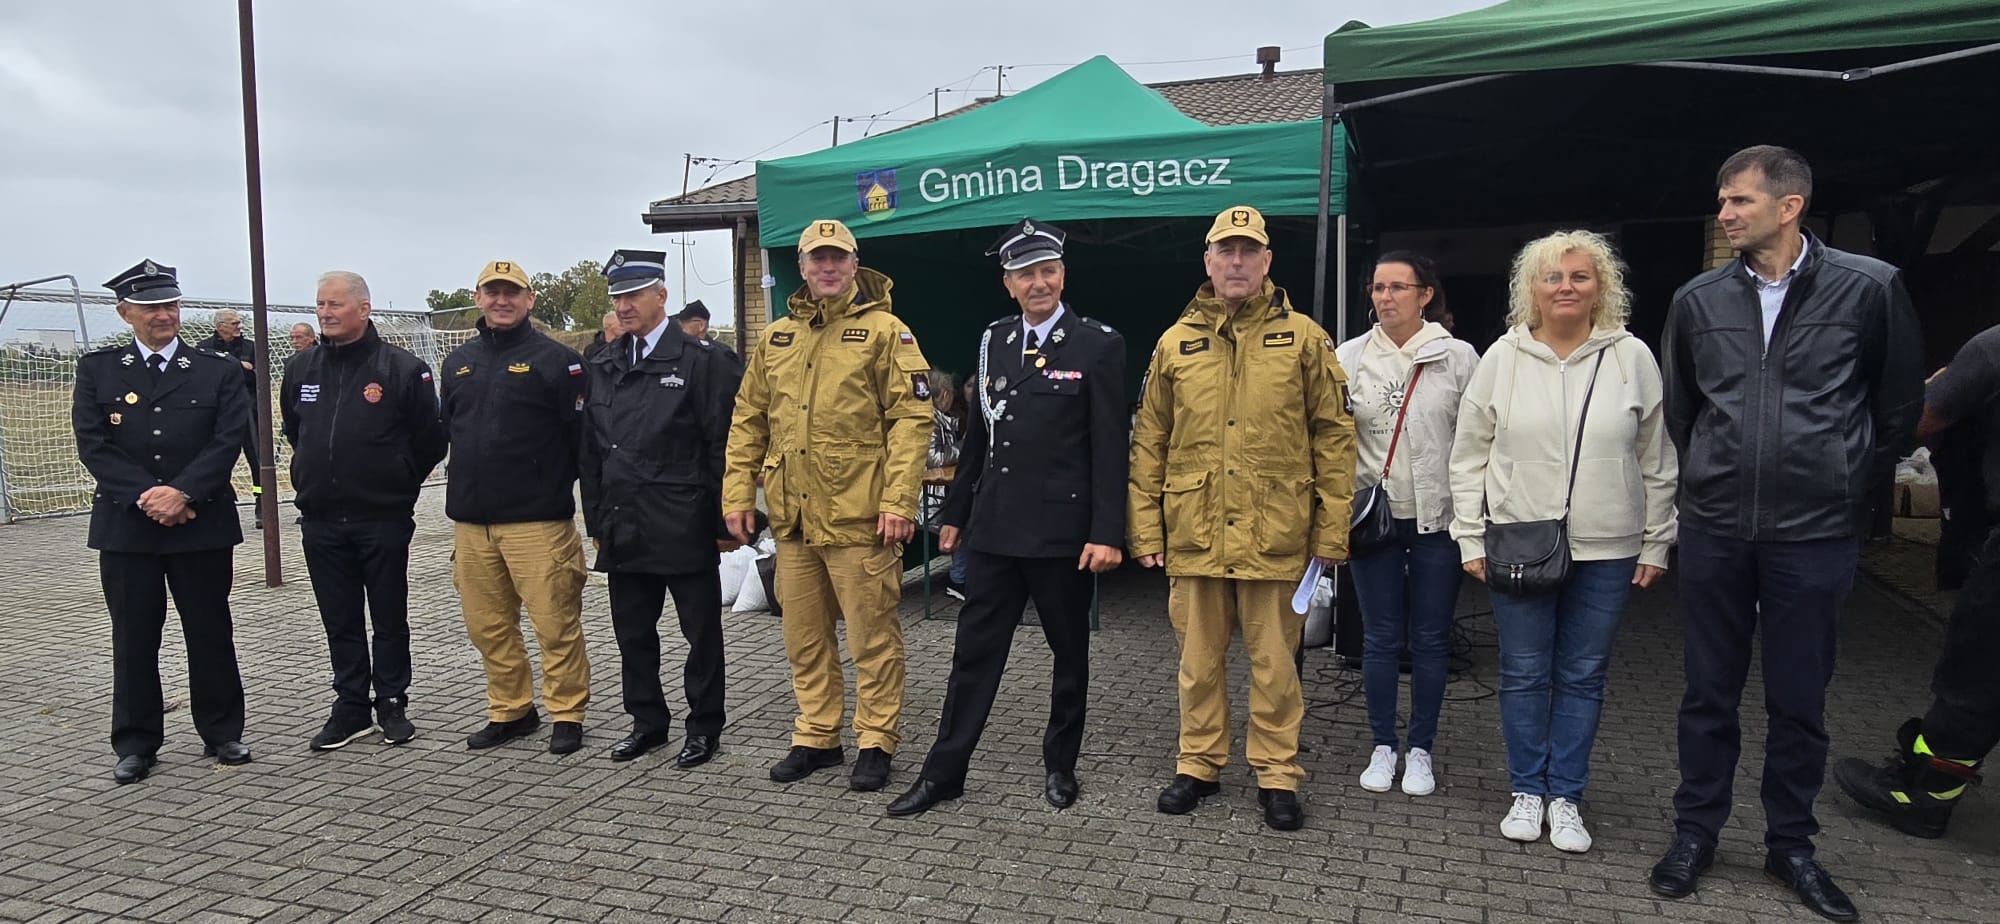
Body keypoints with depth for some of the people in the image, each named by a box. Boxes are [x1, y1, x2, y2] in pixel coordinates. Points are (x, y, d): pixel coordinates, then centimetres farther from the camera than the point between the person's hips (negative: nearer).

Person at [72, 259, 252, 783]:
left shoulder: (218, 372, 5)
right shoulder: (97, 370, 7)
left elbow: (228, 441, -4)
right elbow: (92, 444, -2)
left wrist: (182, 492, -16)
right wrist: (144, 496, -14)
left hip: (202, 524, 0)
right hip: (125, 527, 1)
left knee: (210, 633, 7)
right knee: (133, 638, 7)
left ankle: (222, 733, 19)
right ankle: (136, 743, 19)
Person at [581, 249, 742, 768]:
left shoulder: (700, 363, -5)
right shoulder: (600, 369, 11)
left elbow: (721, 446, -7)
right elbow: (590, 451, 14)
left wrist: (723, 521, -9)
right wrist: (596, 521, 11)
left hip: (684, 527, -5)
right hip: (624, 527, 6)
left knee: (702, 631, 5)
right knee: (632, 632, 14)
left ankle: (705, 726, 19)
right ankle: (648, 722, 29)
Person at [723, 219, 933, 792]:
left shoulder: (884, 330, -3)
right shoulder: (777, 338, 13)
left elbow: (911, 419, -10)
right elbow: (748, 422, 16)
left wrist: (899, 501, -17)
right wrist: (738, 494, 8)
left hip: (858, 517, -6)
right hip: (792, 516, 6)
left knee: (873, 636, 3)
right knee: (804, 637, 14)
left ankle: (875, 742, 17)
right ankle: (816, 737, 28)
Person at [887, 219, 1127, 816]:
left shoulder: (1098, 346, -5)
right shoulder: (993, 342, 10)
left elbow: (1110, 448, -9)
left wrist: (1107, 533, -15)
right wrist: (955, 513, 15)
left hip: (1063, 531, -4)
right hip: (994, 529, 4)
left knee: (1070, 652, 11)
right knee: (975, 651, 8)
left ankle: (1060, 764, 28)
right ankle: (944, 772, 17)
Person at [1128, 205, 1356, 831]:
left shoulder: (1303, 338, 1)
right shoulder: (1175, 344, 7)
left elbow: (1334, 437, 1)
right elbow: (1149, 443, 8)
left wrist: (1332, 529, -2)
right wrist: (1145, 527, 4)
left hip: (1275, 536, -2)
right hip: (1194, 534, 2)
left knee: (1275, 661, 8)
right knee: (1199, 659, 13)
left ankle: (1277, 774, 24)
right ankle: (1199, 763, 29)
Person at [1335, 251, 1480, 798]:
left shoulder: (1458, 357, -1)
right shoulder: (1350, 357, 2)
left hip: (1438, 520, -1)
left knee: (1430, 638, 7)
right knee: (1380, 637, 7)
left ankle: (1421, 750, 21)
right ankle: (1383, 747, 21)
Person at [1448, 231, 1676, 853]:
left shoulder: (1632, 358, 1)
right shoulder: (1504, 358, 0)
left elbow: (1656, 460, 6)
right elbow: (1469, 454, 3)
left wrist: (1656, 544, 5)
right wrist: (1471, 538, -1)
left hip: (1606, 549, 0)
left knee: (1583, 677, 9)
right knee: (1524, 674, 8)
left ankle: (1566, 797, 22)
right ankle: (1528, 791, 23)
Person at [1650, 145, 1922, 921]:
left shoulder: (1869, 288, -5)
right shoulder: (1698, 299, 2)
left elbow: (1899, 405, 5)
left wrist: (1854, 492, 9)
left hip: (1816, 535, -2)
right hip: (1714, 530, 2)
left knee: (1800, 700, 9)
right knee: (1709, 694, 10)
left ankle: (1791, 845, 26)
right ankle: (1695, 833, 23)